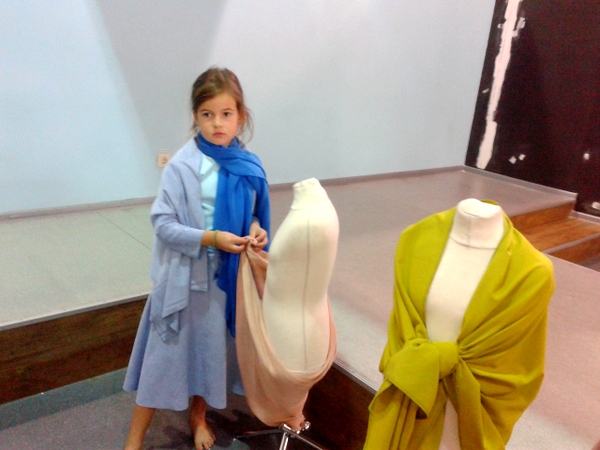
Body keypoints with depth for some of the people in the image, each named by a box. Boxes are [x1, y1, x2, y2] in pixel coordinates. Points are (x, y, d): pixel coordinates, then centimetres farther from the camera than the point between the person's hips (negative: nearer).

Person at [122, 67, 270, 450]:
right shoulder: (183, 165, -14)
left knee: (213, 349, 19)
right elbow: (162, 222, -14)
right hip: (185, 276, -4)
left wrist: (256, 231, -13)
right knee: (167, 354, 8)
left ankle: (198, 418, 45)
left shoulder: (249, 166, -2)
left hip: (228, 275, 4)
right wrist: (211, 238, -24)